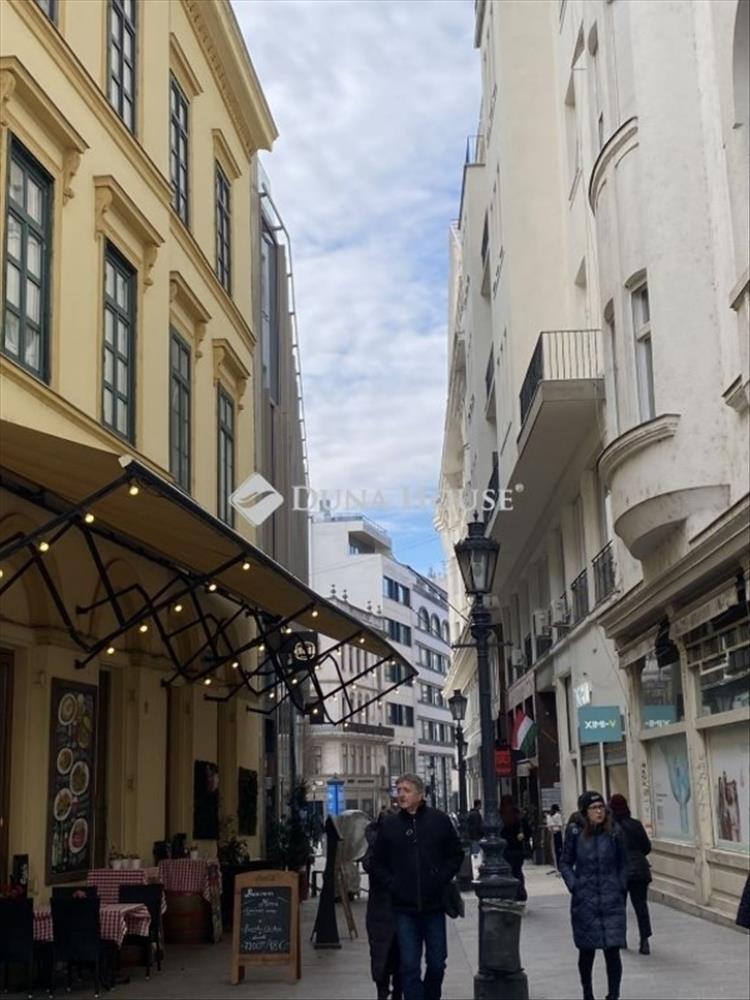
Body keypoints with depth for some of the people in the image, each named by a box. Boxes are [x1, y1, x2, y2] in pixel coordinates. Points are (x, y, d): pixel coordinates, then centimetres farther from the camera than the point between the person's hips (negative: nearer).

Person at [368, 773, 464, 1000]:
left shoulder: (439, 820, 0)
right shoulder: (389, 824, 3)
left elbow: (456, 855, 9)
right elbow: (376, 863, 10)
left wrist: (441, 879, -2)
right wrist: (391, 883, -3)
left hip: (434, 904, 0)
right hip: (404, 907, 0)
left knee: (437, 962, 9)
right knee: (409, 965, 0)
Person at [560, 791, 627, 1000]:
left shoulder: (614, 833, -1)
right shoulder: (575, 833, -4)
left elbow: (622, 864, 9)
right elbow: (565, 863, 3)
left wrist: (621, 888, 1)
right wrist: (574, 887, -7)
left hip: (612, 901, 0)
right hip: (585, 901, 0)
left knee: (613, 950, -5)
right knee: (586, 951, 11)